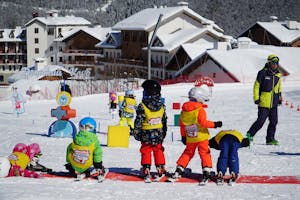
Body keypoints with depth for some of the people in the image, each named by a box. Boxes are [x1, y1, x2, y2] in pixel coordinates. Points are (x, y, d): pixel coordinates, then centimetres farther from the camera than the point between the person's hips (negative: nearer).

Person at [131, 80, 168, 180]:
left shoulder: (142, 106, -16)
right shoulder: (161, 106, -1)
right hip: (158, 134, 4)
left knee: (146, 151, 7)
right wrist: (163, 134, 19)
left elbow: (138, 122, -13)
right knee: (158, 151, 14)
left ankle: (146, 169, 3)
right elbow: (164, 121, 9)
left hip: (146, 135, -4)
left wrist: (136, 133, -1)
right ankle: (161, 169, 17)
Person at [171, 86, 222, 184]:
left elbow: (182, 124, 12)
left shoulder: (184, 110, 5)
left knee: (188, 153, 20)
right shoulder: (200, 110, -15)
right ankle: (206, 172, -9)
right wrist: (214, 124, -12)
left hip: (190, 138, 5)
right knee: (204, 153, 0)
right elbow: (203, 122, -21)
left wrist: (183, 136, 21)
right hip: (201, 137, -5)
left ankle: (179, 170, 17)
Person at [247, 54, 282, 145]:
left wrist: (280, 97, 20)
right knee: (261, 121, -8)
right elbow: (256, 85, -4)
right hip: (264, 102, -6)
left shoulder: (278, 75, 13)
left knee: (274, 121, 3)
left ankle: (270, 139, 12)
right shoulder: (263, 73, -6)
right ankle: (249, 135, 7)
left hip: (274, 103, 6)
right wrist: (256, 98, -9)